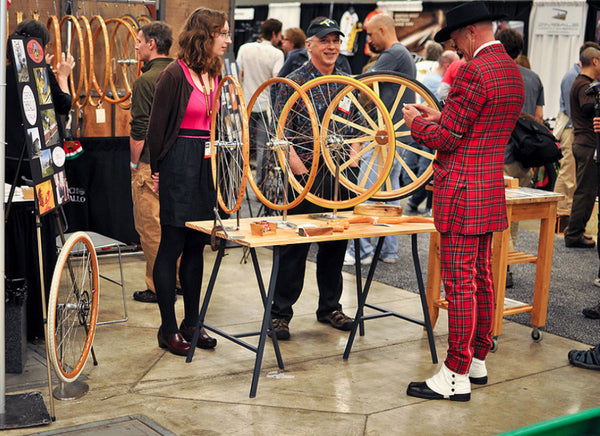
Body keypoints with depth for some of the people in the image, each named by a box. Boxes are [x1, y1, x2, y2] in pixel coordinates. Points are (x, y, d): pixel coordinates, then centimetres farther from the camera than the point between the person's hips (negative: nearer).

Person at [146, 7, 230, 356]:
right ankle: (168, 330, 9)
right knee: (172, 246, 0)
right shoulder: (175, 74, -11)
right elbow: (157, 126, -7)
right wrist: (157, 171, -2)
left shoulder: (215, 75, 11)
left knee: (197, 247, 12)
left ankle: (191, 323, 21)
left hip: (208, 165, 7)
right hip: (180, 164, -7)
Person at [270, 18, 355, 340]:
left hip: (340, 174, 5)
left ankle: (330, 307, 26)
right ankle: (280, 313, 8)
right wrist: (296, 164, -18)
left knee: (336, 242, 12)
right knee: (294, 246, -2)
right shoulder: (295, 81, -6)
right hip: (305, 173, -5)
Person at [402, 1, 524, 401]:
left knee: (460, 283, -5)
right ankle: (478, 360, 27)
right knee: (481, 277, 16)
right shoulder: (513, 72, 14)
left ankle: (456, 376, 2)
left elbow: (445, 139, -16)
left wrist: (416, 122, 2)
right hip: (491, 190, 10)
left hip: (462, 193, -10)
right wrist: (440, 116, 19)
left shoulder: (474, 72, -18)